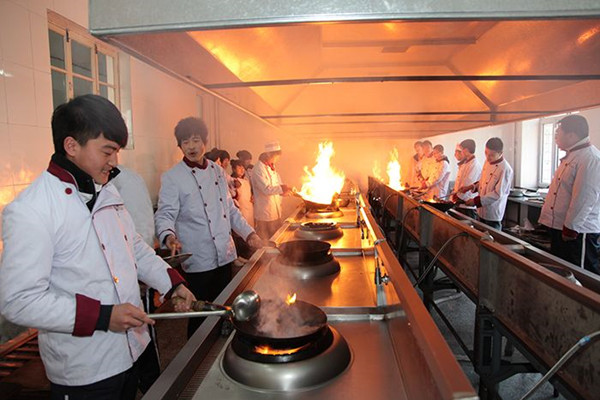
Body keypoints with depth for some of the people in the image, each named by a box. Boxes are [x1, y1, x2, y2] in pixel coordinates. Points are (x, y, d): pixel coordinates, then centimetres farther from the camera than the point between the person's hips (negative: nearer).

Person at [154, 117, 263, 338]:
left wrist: (249, 233, 9)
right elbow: (164, 214, -13)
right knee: (201, 315, 4)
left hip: (225, 255, 6)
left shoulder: (218, 171, 9)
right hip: (198, 262, -5)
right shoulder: (171, 178, -7)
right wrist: (168, 236, -34)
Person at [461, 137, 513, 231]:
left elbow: (498, 194, -22)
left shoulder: (505, 169, -20)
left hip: (493, 214, -7)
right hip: (481, 211, 7)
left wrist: (476, 201, -22)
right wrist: (471, 187, 1)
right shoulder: (487, 162, 4)